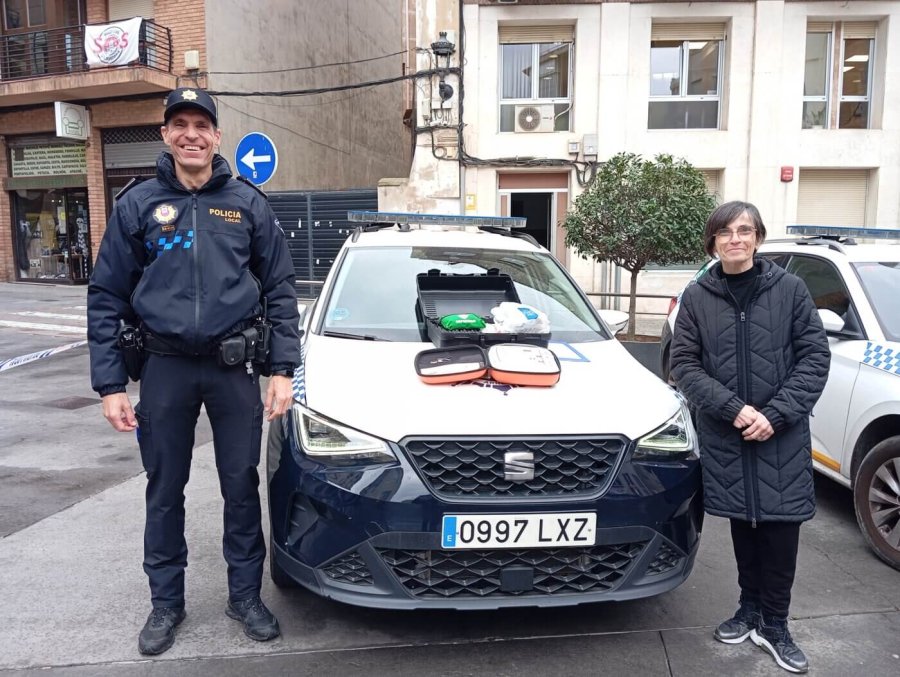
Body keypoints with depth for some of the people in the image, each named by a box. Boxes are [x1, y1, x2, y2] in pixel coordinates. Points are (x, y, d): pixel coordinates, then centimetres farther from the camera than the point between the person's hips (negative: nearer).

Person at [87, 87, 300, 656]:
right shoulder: (137, 205, 2)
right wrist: (110, 385, -4)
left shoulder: (248, 203, 2)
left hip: (235, 368, 0)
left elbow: (280, 290, 2)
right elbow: (107, 299, 2)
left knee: (242, 486, 9)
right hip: (165, 369, 1)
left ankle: (246, 595, 27)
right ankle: (166, 603, 30)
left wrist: (283, 369, -5)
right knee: (165, 491, 12)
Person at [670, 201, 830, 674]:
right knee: (743, 525, 13)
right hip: (725, 436, 1)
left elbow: (814, 358, -3)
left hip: (782, 438, -1)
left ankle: (774, 625, 22)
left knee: (780, 527, 4)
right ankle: (749, 608, 33)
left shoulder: (790, 289, -2)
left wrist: (775, 414, -13)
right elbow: (684, 365, -3)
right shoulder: (697, 297, 0)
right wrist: (734, 408, -15)